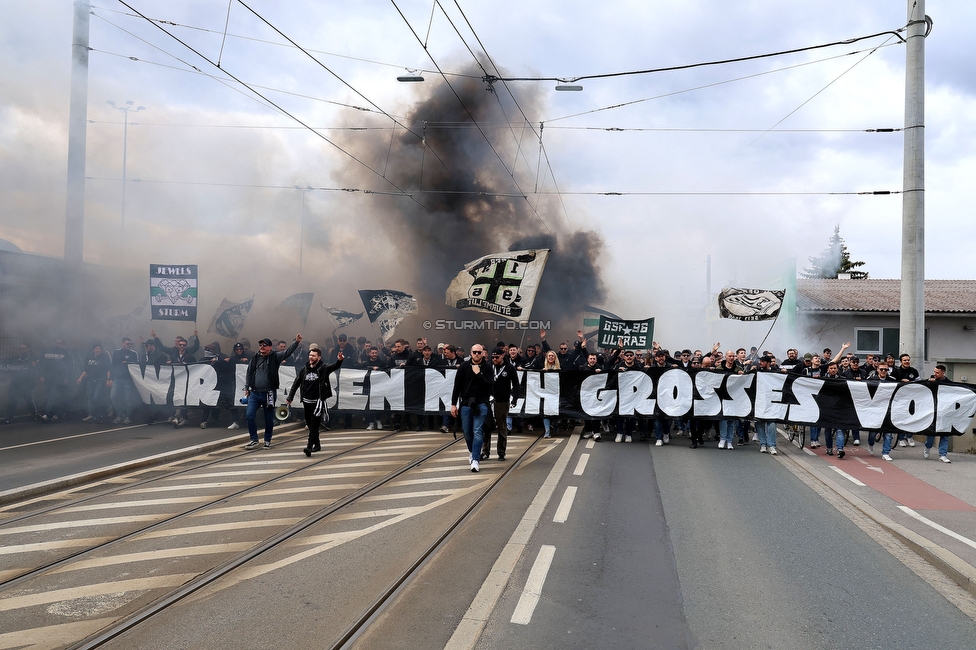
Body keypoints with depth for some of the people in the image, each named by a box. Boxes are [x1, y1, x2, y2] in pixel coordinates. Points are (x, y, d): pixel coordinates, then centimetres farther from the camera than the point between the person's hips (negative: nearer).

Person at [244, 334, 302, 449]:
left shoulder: (275, 357, 0)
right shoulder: (254, 358, 9)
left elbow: (288, 352, -12)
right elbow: (249, 374, 17)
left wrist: (296, 341, -25)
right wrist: (247, 388, 14)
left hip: (269, 394, -3)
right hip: (254, 393, 3)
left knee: (269, 419, 6)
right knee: (250, 415, -5)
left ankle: (267, 440, 21)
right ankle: (254, 440, 6)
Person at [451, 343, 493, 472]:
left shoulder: (486, 368, -1)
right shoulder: (464, 367, 3)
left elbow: (489, 385, -10)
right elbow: (457, 386, 5)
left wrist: (478, 374, -18)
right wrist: (453, 404, 2)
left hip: (481, 404, -2)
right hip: (465, 403, 2)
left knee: (478, 432, -10)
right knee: (467, 432, 11)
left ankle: (475, 460, -10)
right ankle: (471, 450, 40)